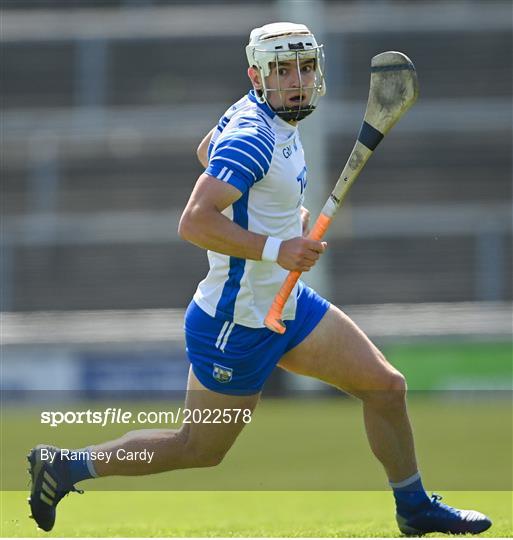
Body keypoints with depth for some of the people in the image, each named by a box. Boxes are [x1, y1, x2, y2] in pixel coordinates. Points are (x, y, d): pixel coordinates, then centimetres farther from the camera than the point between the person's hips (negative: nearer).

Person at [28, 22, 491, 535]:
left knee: (386, 385, 8)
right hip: (237, 324, -9)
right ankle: (66, 466, 18)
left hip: (287, 304, 9)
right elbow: (193, 222, -33)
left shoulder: (255, 112, 3)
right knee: (200, 448, 5)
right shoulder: (253, 137, -26)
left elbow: (206, 152, 24)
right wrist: (275, 248, -38)